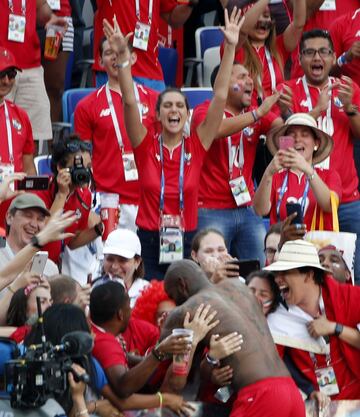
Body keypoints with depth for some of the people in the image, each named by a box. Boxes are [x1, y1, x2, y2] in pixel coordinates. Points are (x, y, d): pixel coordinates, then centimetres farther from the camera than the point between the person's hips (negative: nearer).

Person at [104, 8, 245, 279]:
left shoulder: (196, 147, 3)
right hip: (149, 243, -1)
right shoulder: (146, 145, 1)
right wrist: (123, 57, -21)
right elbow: (130, 102, -10)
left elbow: (220, 96, -1)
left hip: (187, 243, 1)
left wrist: (230, 48, -6)